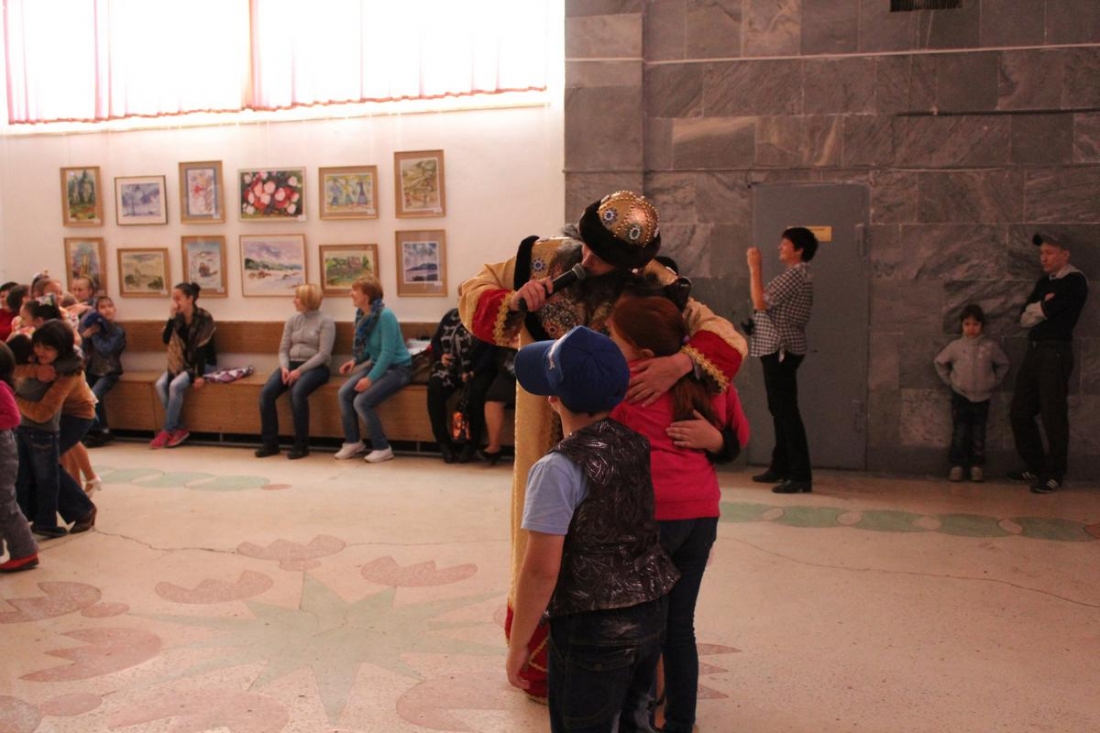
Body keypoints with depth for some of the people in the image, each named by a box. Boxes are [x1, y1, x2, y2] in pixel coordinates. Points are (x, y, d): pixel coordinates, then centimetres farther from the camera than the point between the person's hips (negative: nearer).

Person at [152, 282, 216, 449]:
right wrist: (171, 318, -17)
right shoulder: (177, 318, 2)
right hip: (182, 362, 6)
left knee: (175, 385, -28)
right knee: (160, 384, -18)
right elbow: (165, 340, -6)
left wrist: (200, 375, -24)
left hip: (203, 362, -6)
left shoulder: (204, 318, -15)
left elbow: (202, 348, -20)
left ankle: (168, 430, -13)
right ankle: (179, 429, -12)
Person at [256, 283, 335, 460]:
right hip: (292, 364, 6)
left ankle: (301, 445, -22)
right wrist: (284, 367, -10)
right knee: (266, 392, -20)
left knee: (297, 392, -35)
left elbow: (324, 354, -11)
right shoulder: (292, 320, 14)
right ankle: (270, 443, -10)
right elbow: (283, 349, 12)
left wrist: (300, 370, -19)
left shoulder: (326, 321, -4)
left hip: (315, 367, -5)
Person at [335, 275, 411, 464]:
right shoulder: (362, 314, 2)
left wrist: (370, 378, -25)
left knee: (361, 401, -22)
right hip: (376, 363, 8)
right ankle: (353, 442, 6)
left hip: (397, 368, -8)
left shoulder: (385, 316, -23)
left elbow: (388, 353, -25)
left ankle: (382, 448, -6)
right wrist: (355, 360, 1)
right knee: (344, 393, -10)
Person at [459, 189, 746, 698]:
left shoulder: (653, 285, -14)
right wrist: (513, 302, -23)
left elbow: (724, 336, -17)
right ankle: (540, 667, 34)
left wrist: (682, 362, -38)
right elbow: (474, 291, -1)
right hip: (548, 436, 1)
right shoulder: (542, 258, -10)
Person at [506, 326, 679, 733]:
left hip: (593, 627, -6)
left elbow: (542, 569, -21)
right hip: (651, 611, 7)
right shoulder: (636, 443, -2)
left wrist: (518, 644, -9)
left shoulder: (558, 468, -21)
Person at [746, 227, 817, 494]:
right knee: (779, 409, 15)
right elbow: (771, 304, 19)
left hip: (782, 349, -11)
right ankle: (781, 466, 24)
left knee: (787, 410, -12)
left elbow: (761, 302, -19)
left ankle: (801, 476, -11)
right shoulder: (795, 274, 19)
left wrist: (754, 267, -13)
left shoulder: (795, 275, -14)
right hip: (776, 348, 11)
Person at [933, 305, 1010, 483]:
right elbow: (939, 362, 8)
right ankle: (957, 466, 3)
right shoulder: (955, 346, -3)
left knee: (978, 435, 6)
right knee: (959, 433, 0)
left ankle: (977, 466, 11)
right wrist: (949, 380, 3)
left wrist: (994, 381, 5)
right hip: (960, 396, 0)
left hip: (982, 397, 1)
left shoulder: (990, 346, -2)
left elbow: (1003, 364, 11)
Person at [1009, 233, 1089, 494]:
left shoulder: (1075, 281, -7)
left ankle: (1055, 474, 7)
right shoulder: (1044, 282, 17)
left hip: (1055, 353, -8)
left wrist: (1037, 308, 3)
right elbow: (1025, 318, 9)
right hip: (1034, 350, 8)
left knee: (1053, 416, -4)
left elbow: (1048, 311, -17)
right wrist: (1043, 306, -7)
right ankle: (1035, 467, 22)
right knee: (1019, 413, 9)